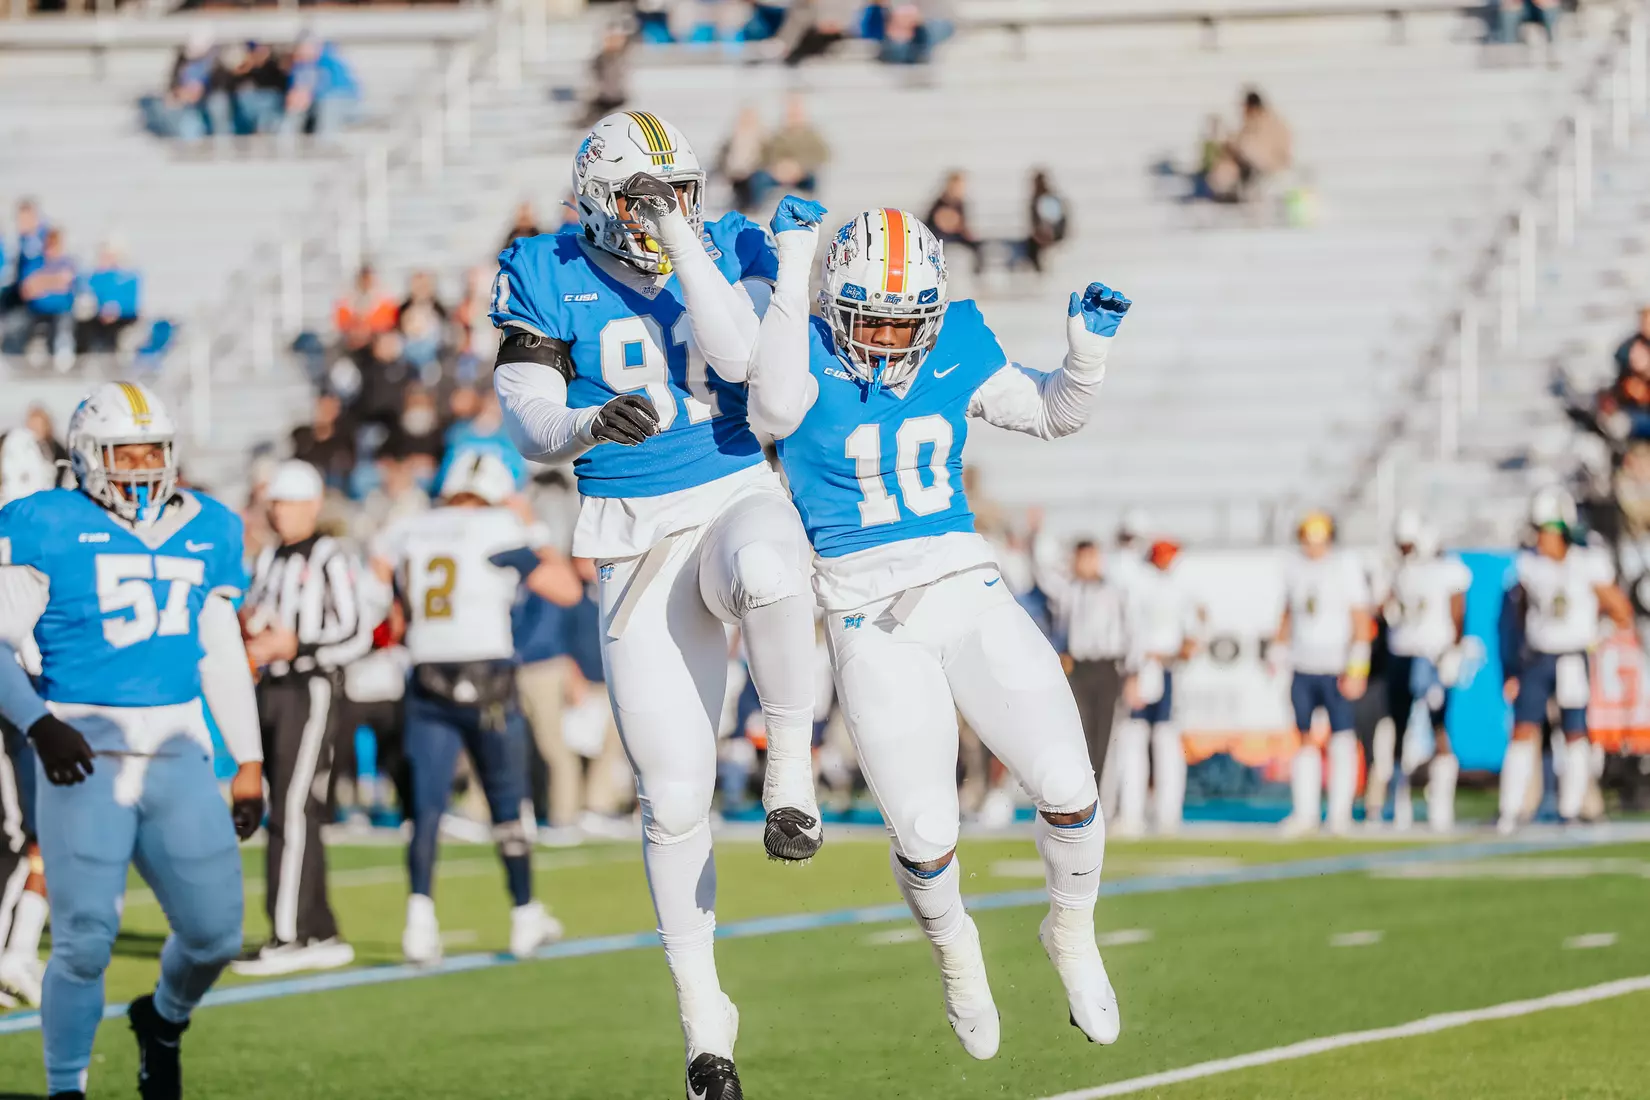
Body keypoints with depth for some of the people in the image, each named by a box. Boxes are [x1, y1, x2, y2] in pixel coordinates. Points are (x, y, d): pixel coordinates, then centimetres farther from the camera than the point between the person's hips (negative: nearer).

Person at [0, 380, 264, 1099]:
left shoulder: (207, 532, 13)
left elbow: (224, 657, 19)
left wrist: (249, 762, 15)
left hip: (180, 753, 5)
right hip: (87, 752, -5)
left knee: (215, 933, 4)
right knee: (84, 939, -9)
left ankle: (163, 1024, 35)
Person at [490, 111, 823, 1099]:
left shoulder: (731, 251, 2)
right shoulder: (549, 276, 0)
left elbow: (738, 355, -17)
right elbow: (530, 424, -7)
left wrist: (682, 234, -17)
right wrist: (595, 423, -28)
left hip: (739, 497, 0)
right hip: (637, 544, 0)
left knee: (768, 567, -42)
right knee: (676, 796, -2)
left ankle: (792, 767, -20)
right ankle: (704, 1015, 14)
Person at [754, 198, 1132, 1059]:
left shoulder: (957, 349, 4)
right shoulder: (812, 352, -8)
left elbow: (1051, 414, 14)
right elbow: (779, 405, -32)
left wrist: (1089, 347, -5)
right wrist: (792, 268, -34)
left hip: (968, 591, 3)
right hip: (871, 622, -3)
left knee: (1068, 791, -9)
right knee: (926, 840, -6)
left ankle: (1071, 937, 22)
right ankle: (954, 949, 29)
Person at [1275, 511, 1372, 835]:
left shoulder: (1346, 567, -7)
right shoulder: (1295, 568, 8)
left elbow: (1361, 620, -9)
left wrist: (1356, 669, -15)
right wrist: (1277, 655, 15)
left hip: (1337, 669, -4)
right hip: (1303, 668, 4)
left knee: (1341, 738, -2)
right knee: (1305, 740, 4)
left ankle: (1340, 812, 6)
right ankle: (1305, 812, 8)